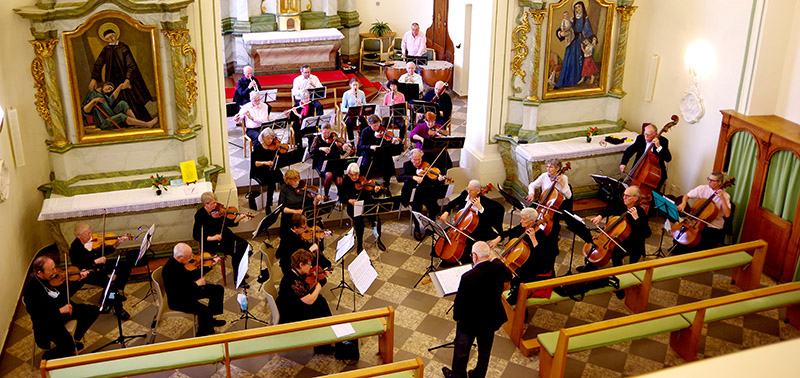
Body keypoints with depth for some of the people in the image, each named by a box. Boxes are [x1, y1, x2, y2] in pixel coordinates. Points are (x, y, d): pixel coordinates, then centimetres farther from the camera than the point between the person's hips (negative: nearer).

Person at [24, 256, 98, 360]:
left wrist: (80, 280, -3)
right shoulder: (31, 289, -25)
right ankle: (48, 357, 12)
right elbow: (35, 315, -27)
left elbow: (68, 292, 11)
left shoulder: (54, 276, -4)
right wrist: (59, 311, -31)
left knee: (93, 311, 6)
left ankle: (74, 340, 22)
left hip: (65, 308, 8)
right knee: (69, 348, -22)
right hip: (49, 321, -8)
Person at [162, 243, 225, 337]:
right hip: (178, 301, -9)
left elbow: (192, 275, 9)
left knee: (218, 289, 11)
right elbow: (179, 293, -32)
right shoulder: (171, 270, -32)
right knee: (205, 311, -27)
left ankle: (210, 320, 26)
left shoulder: (179, 262, -6)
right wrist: (197, 284, -22)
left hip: (188, 290, 9)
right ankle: (202, 335, -2)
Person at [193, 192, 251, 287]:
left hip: (225, 235, 6)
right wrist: (212, 238, -25)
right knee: (236, 251, -24)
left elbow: (228, 222, 5)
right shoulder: (200, 215, -15)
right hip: (211, 242, -6)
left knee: (244, 244, -14)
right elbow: (196, 236, -15)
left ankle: (241, 271, 4)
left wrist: (238, 219, -14)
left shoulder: (218, 209, 1)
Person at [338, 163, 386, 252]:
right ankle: (359, 245, -7)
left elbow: (373, 194, 0)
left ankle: (378, 239, 4)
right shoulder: (345, 181, 0)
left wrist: (376, 191, -23)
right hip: (353, 207, -1)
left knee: (376, 218, -24)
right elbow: (341, 197, -2)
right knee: (359, 222, -29)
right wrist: (349, 200, -21)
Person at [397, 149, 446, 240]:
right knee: (417, 206, -31)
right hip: (411, 194, -1)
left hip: (425, 193, 2)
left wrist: (439, 180, -29)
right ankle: (417, 229, -9)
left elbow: (434, 183, -5)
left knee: (434, 206, -23)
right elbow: (399, 178, -15)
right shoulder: (407, 165, 1)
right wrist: (413, 177, -29)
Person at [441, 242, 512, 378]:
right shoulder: (498, 268, -18)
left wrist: (457, 317, -3)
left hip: (470, 322, -5)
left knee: (462, 350, 21)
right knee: (485, 350, 25)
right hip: (491, 319, 5)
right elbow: (508, 276, 8)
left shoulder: (468, 277, -33)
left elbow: (459, 301, -21)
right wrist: (495, 258, 13)